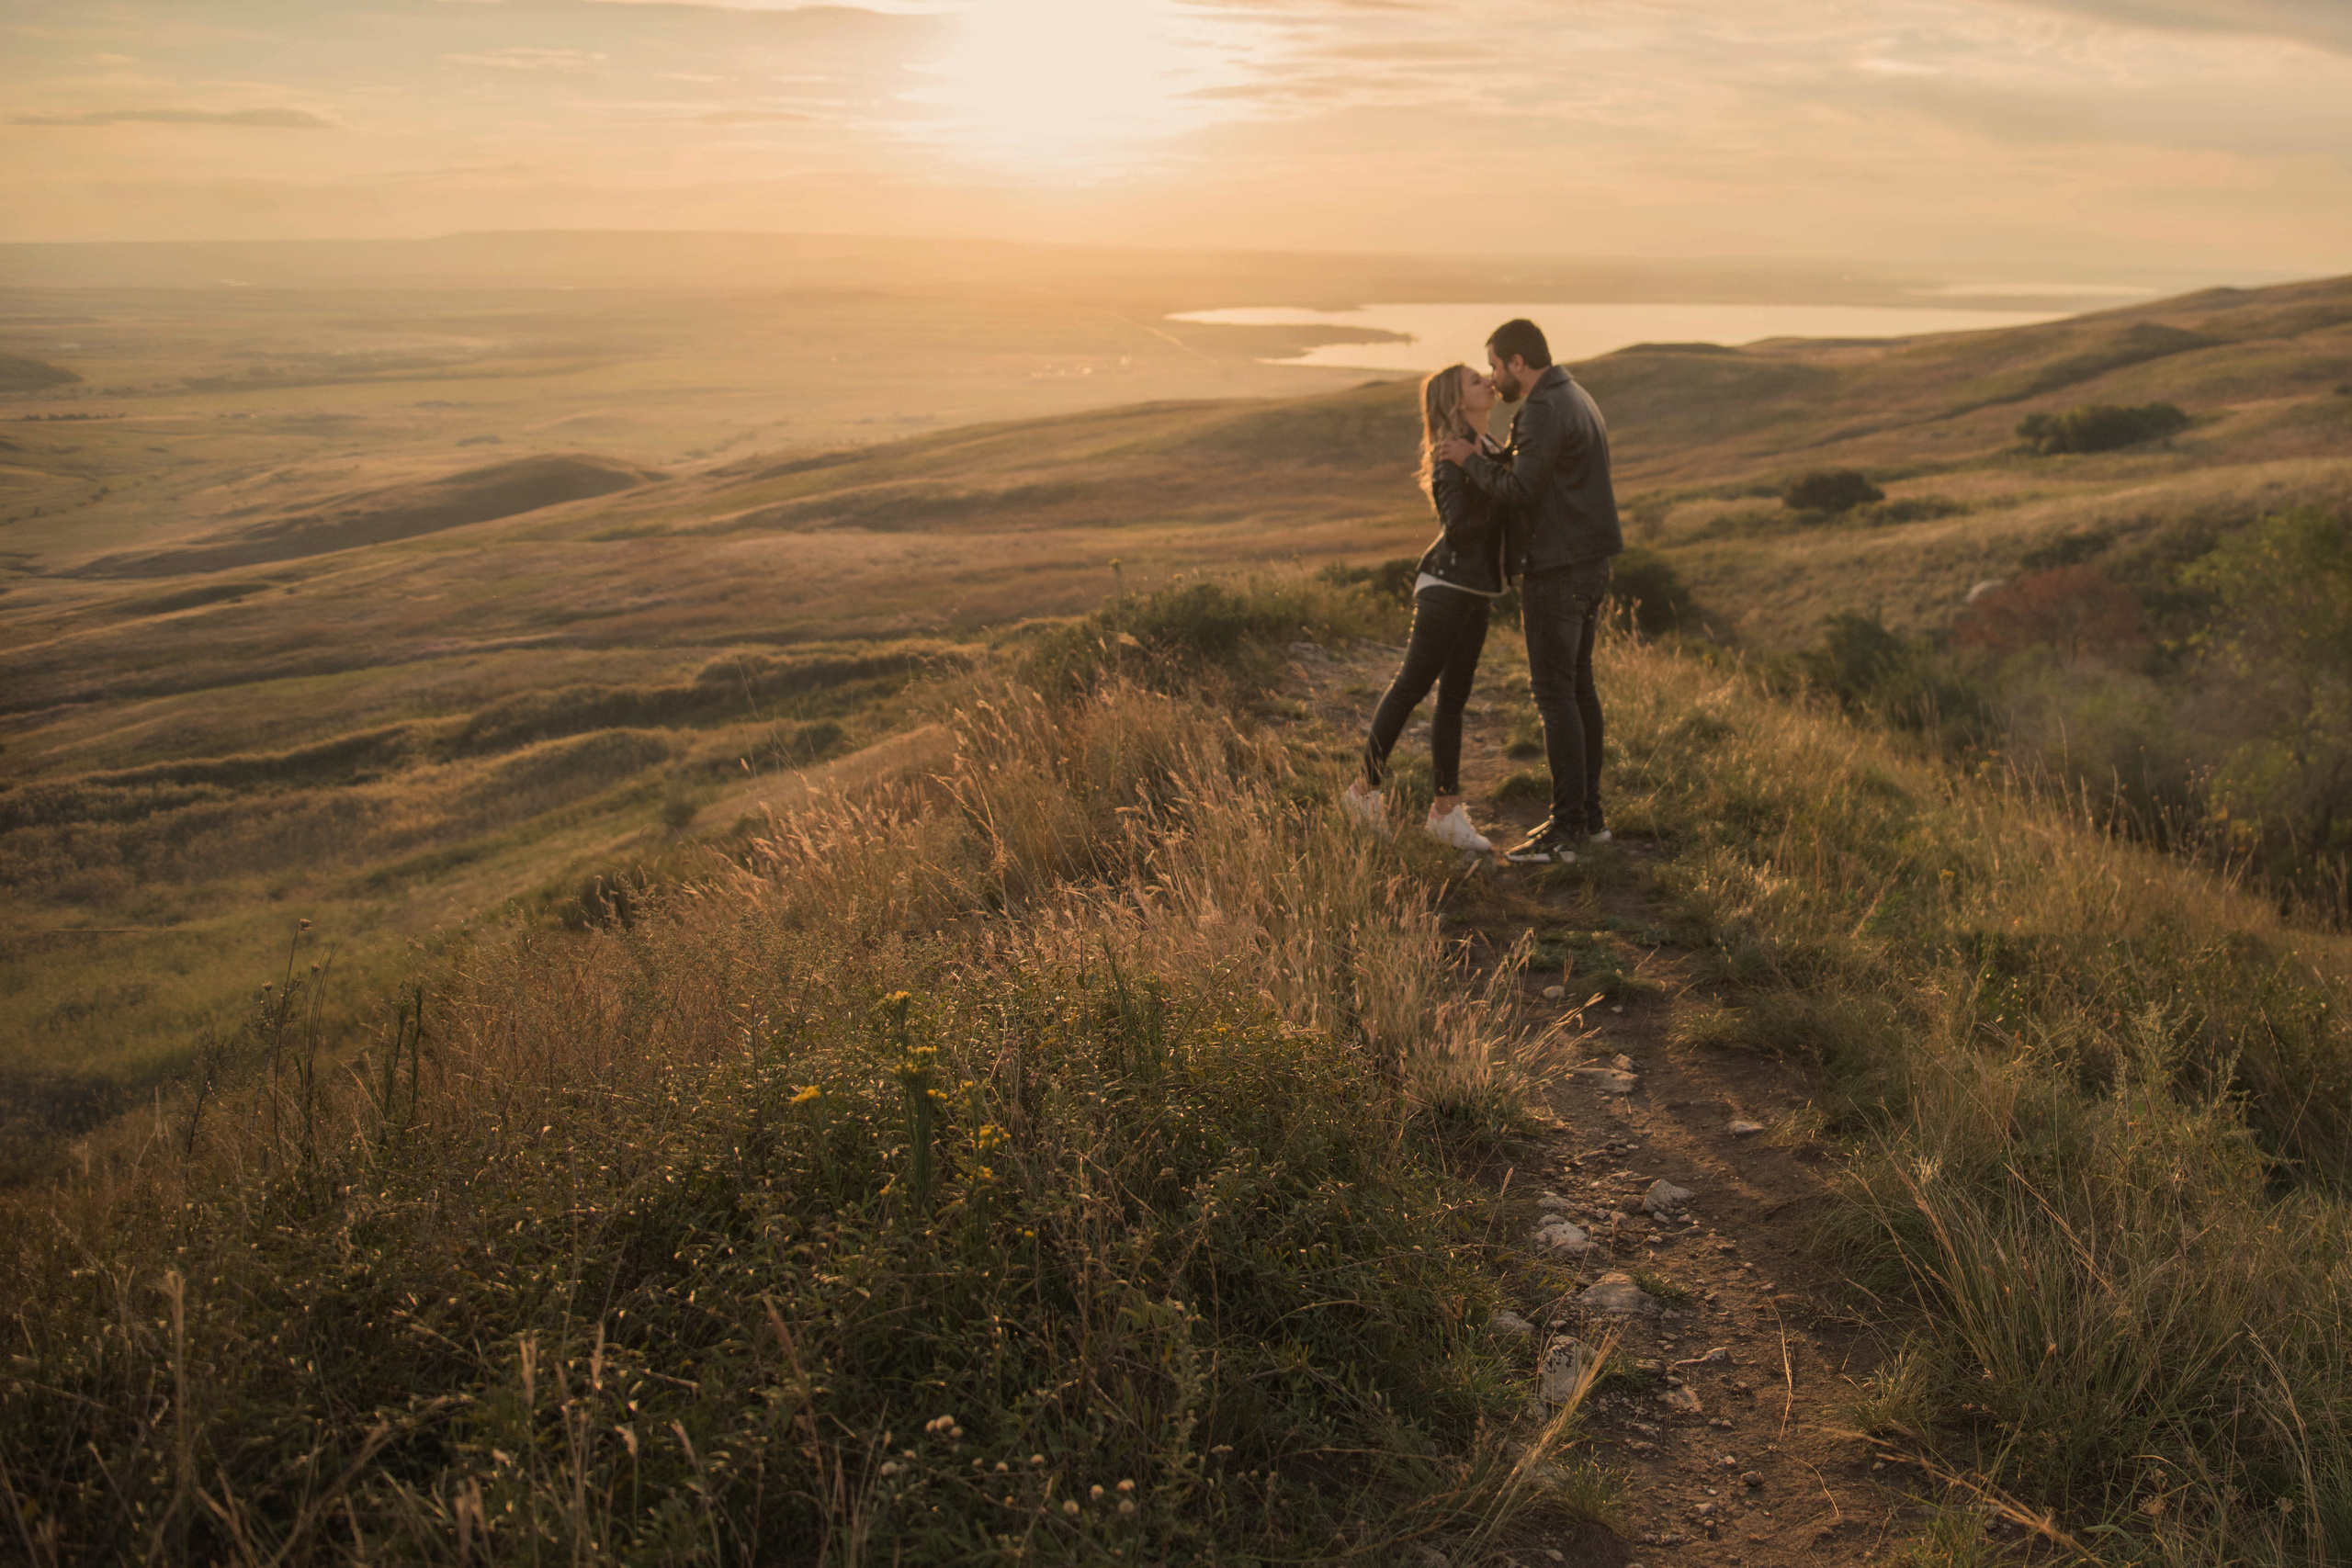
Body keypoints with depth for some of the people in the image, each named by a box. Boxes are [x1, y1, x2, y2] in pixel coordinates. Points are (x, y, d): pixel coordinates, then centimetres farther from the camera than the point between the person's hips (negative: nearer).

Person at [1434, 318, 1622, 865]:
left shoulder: (1546, 410, -17)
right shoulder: (1577, 399, 16)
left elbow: (1520, 488, -22)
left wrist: (1470, 461, -8)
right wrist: (1485, 456, 8)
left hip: (1559, 569, -10)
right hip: (1589, 566, 10)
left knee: (1554, 692, -7)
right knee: (1578, 686, 13)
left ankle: (1567, 824, -5)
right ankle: (1588, 814, 19)